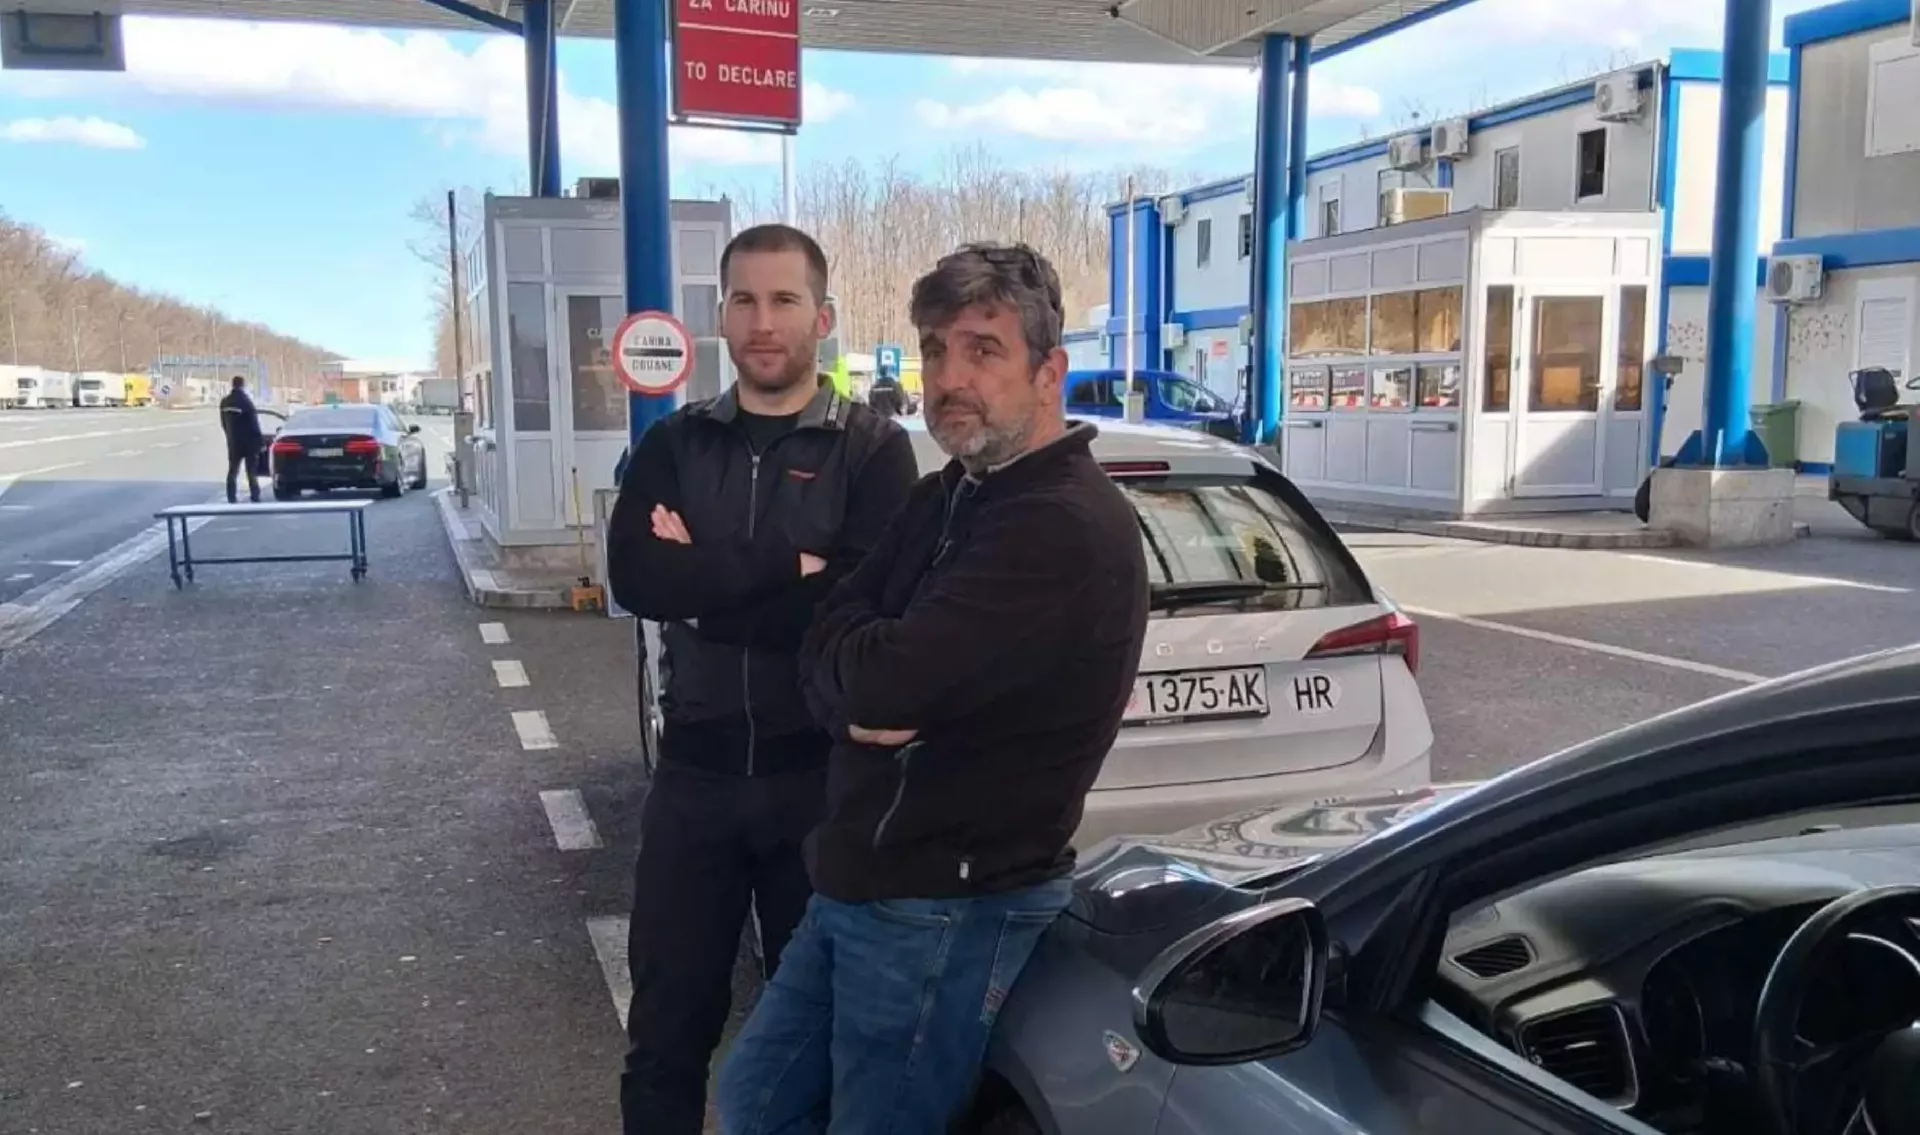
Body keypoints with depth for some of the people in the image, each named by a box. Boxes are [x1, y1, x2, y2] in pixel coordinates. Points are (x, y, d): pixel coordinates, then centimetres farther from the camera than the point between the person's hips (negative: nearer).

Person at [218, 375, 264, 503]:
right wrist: (259, 440, -7)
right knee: (252, 473, 0)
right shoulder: (246, 401, -17)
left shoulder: (225, 402, 5)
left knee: (233, 472, 11)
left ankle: (232, 500, 9)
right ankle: (255, 499, -1)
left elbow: (224, 423, 12)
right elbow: (254, 424, -15)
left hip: (233, 443, 6)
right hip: (249, 443, -6)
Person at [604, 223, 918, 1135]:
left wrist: (706, 581, -15)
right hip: (695, 772, 3)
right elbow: (635, 578, -11)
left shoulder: (872, 450, -4)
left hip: (823, 776, -2)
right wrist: (788, 565, -18)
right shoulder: (674, 445, 5)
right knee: (668, 1024, 14)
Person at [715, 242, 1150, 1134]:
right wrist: (860, 703, -17)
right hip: (856, 882, 9)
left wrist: (846, 642, -7)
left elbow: (888, 679, -29)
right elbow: (832, 647, 5)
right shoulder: (947, 495, 10)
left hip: (952, 905, -9)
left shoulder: (1068, 526, -22)